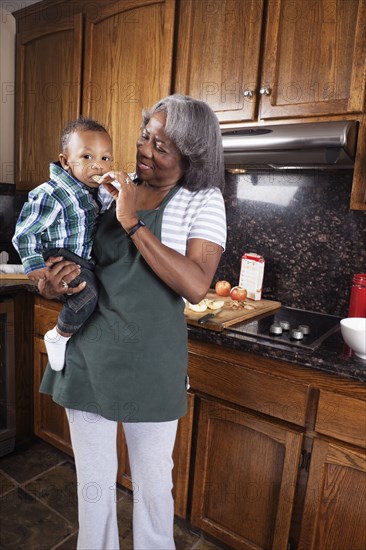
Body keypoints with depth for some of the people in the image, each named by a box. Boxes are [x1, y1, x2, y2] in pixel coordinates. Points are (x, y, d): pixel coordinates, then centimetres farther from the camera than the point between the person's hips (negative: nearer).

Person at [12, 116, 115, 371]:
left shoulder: (101, 191, 3)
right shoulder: (52, 195, -21)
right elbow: (25, 231, -16)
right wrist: (34, 264, -18)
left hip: (87, 258, 9)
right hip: (61, 257, -9)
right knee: (88, 293, -29)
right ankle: (58, 337, -3)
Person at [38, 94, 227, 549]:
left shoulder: (203, 201, -6)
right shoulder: (110, 189, 4)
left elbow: (195, 286, -20)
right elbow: (72, 254, 12)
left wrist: (133, 223, -20)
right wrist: (50, 284, -10)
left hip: (150, 360, -3)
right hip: (88, 350, 3)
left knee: (153, 484, 17)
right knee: (93, 481, 20)